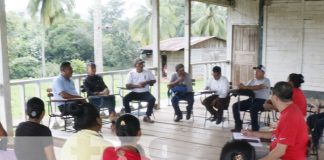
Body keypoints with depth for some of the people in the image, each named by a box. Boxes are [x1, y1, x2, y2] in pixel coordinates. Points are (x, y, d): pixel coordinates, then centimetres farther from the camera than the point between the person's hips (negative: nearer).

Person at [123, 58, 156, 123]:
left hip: (145, 92, 0)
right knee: (125, 99, -27)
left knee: (152, 99, -29)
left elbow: (154, 81, 12)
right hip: (135, 92, 0)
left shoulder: (148, 72, 4)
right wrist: (137, 85, -22)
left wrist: (146, 82, -9)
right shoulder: (131, 73, 0)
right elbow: (127, 86, -6)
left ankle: (147, 116, -14)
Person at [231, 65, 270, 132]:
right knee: (235, 106, -9)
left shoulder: (266, 80, -3)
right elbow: (246, 88, 7)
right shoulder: (253, 80, 17)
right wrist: (242, 86, -18)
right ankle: (238, 126, -2)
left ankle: (255, 129, -24)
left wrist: (245, 87, -27)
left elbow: (258, 87, -22)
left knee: (253, 108, -37)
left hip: (262, 100, -6)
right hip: (251, 99, 7)